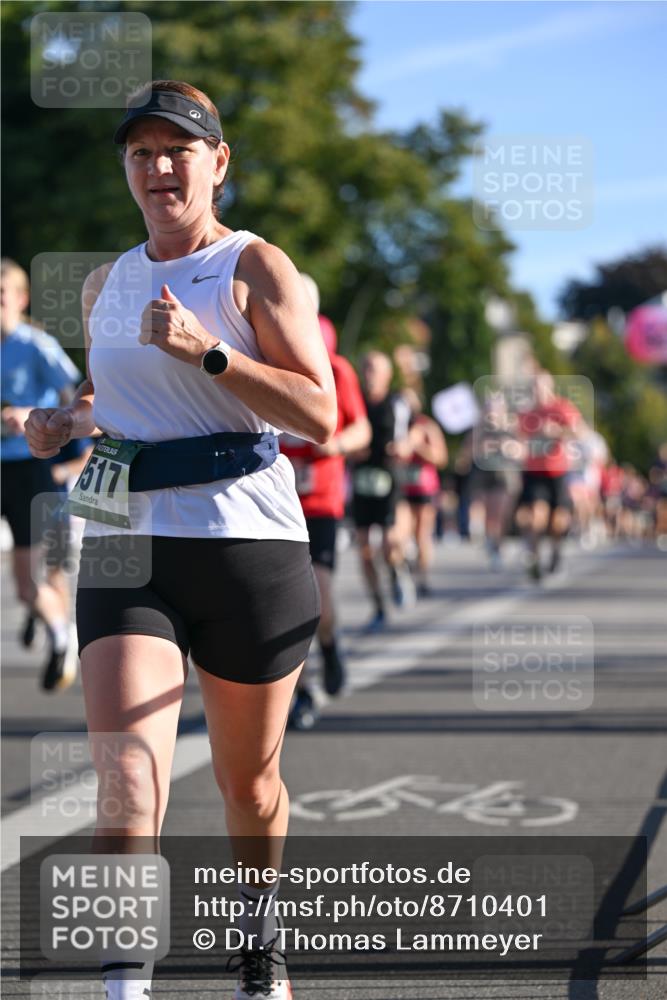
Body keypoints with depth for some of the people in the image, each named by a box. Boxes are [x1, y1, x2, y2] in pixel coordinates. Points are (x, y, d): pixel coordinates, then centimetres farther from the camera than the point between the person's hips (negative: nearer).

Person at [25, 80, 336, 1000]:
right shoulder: (105, 285, 13)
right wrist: (71, 421, 7)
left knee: (247, 781, 12)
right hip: (126, 549, 3)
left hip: (249, 544, -3)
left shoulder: (255, 267, -2)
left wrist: (207, 350, -21)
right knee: (128, 775, -16)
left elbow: (319, 416, -11)